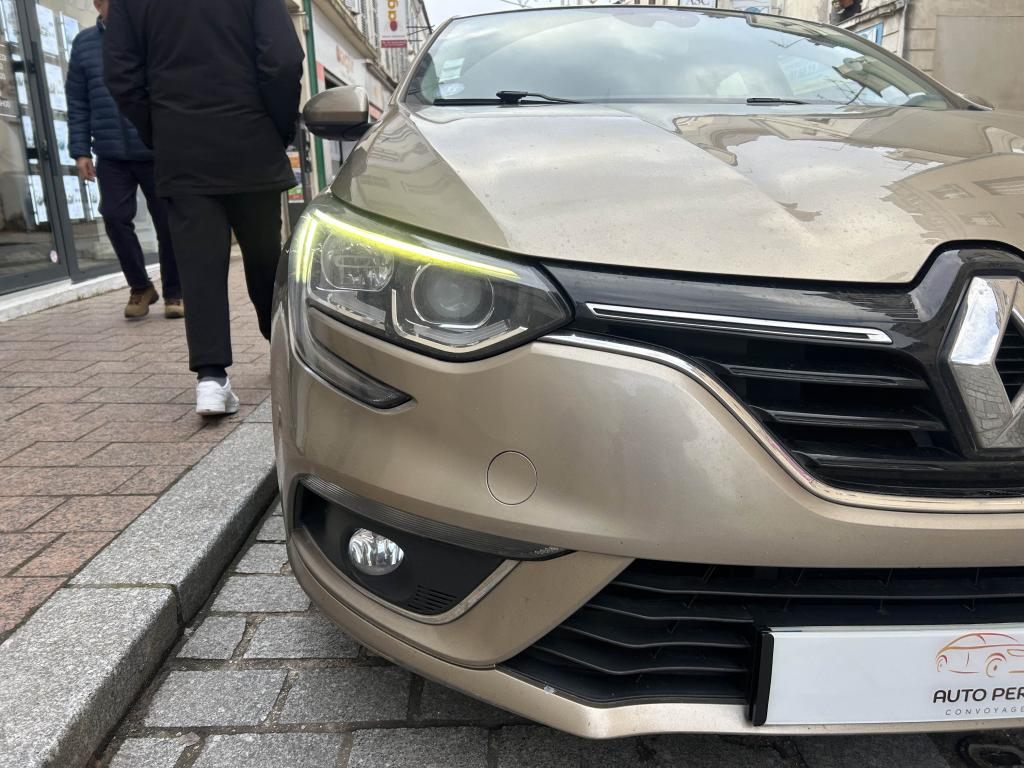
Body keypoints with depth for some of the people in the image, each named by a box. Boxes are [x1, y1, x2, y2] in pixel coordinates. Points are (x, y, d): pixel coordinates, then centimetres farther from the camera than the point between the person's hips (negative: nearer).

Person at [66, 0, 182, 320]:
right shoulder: (84, 43, 8)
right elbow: (77, 102, 9)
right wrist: (81, 149, 2)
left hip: (158, 151, -2)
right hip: (111, 154, 2)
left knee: (168, 222, 2)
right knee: (115, 218, -2)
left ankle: (174, 293, 15)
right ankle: (140, 287, 15)